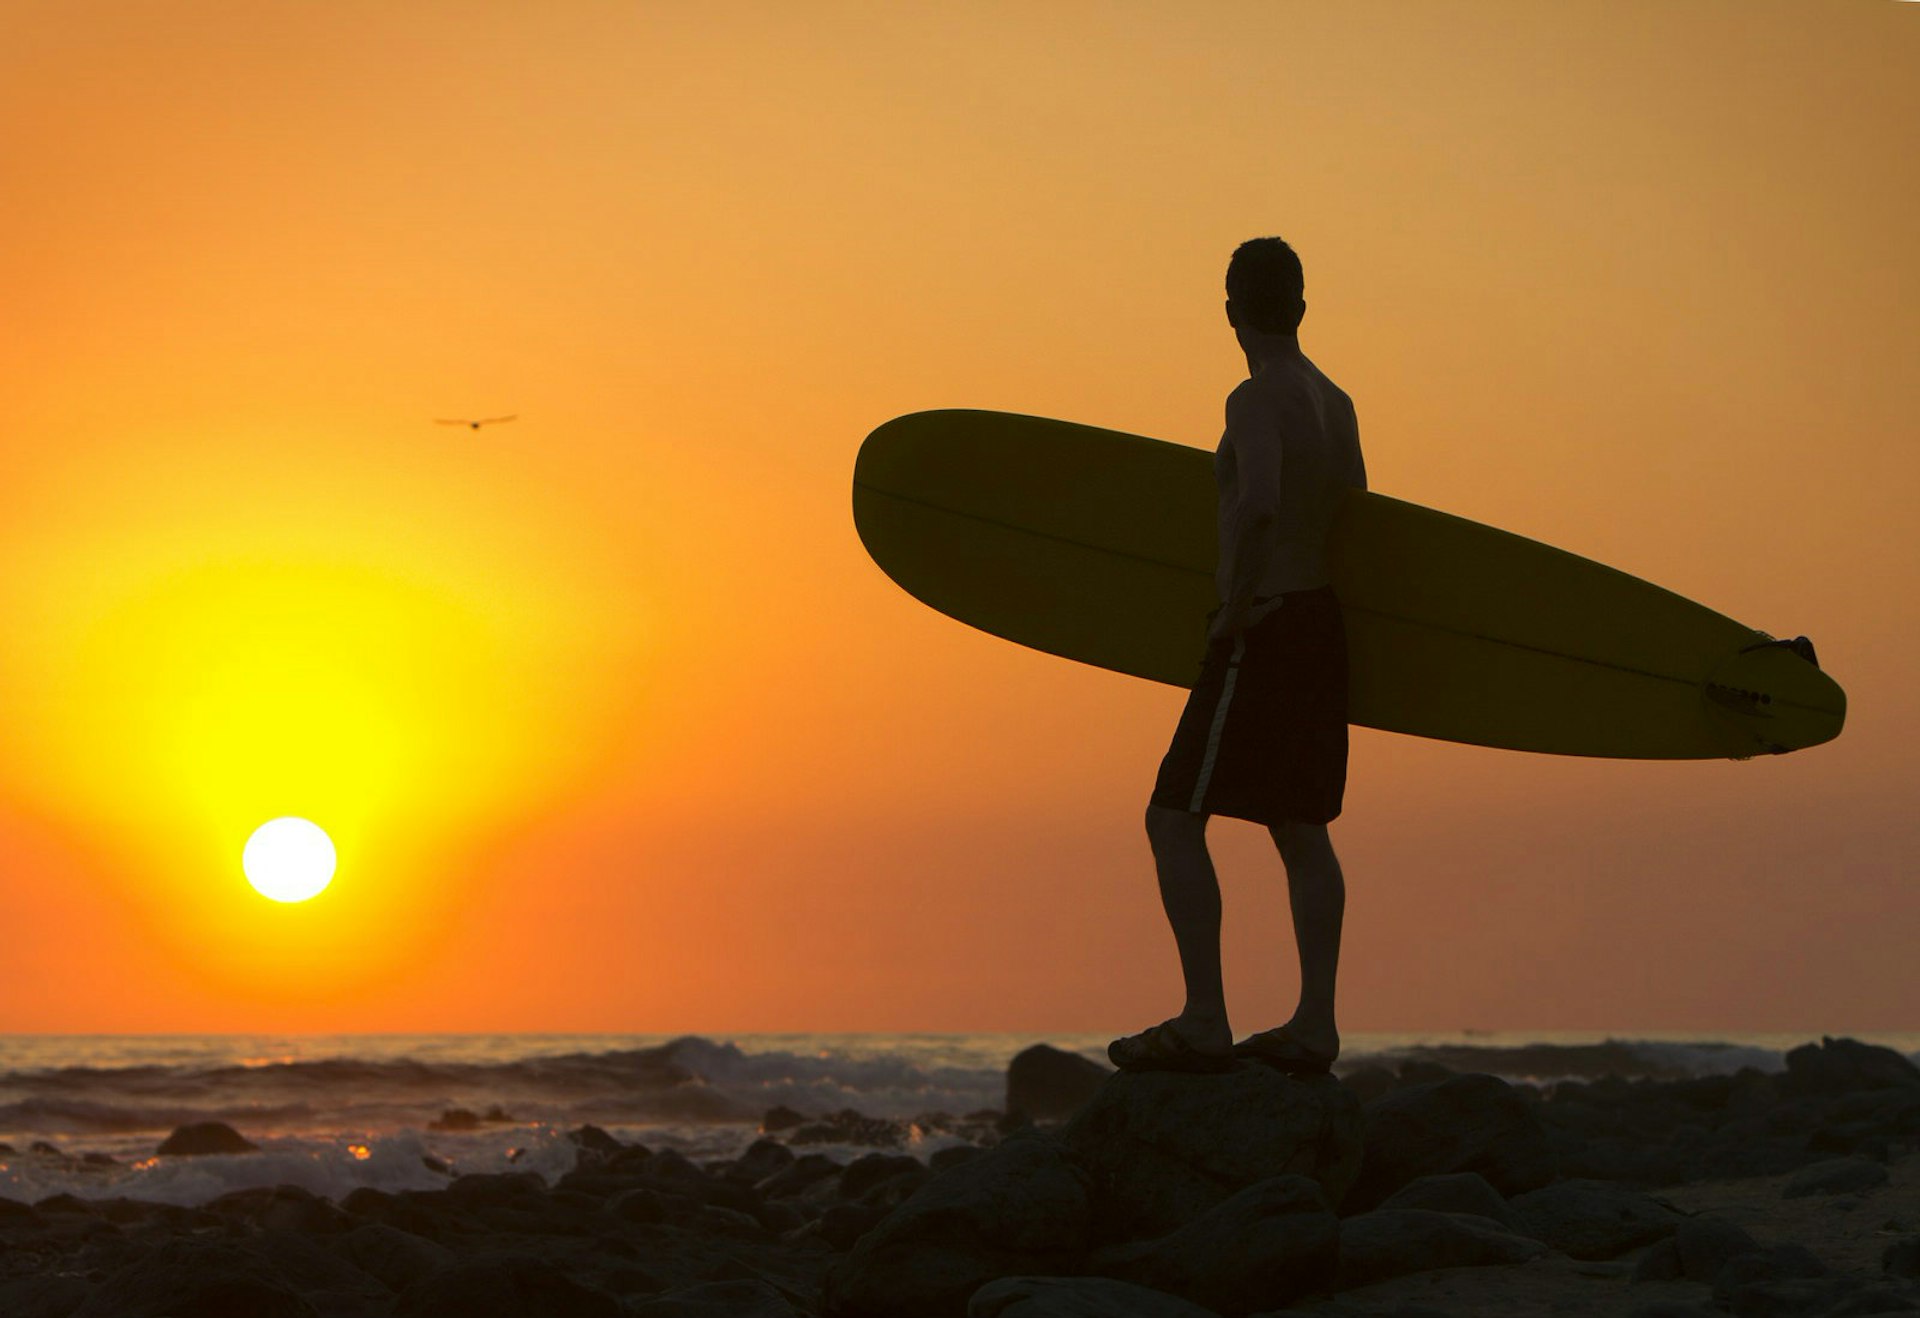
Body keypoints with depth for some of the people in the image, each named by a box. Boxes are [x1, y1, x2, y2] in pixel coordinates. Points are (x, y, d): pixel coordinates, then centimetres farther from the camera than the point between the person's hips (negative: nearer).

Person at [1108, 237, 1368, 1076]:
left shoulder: (1257, 399, -15)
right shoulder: (1335, 402, 12)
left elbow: (1259, 502, -32)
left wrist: (1236, 605, -22)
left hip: (1265, 631, -9)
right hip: (1321, 624, 9)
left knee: (1175, 820, -4)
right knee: (1299, 827, 13)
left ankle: (1203, 1023, -7)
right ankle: (1314, 1024, 14)